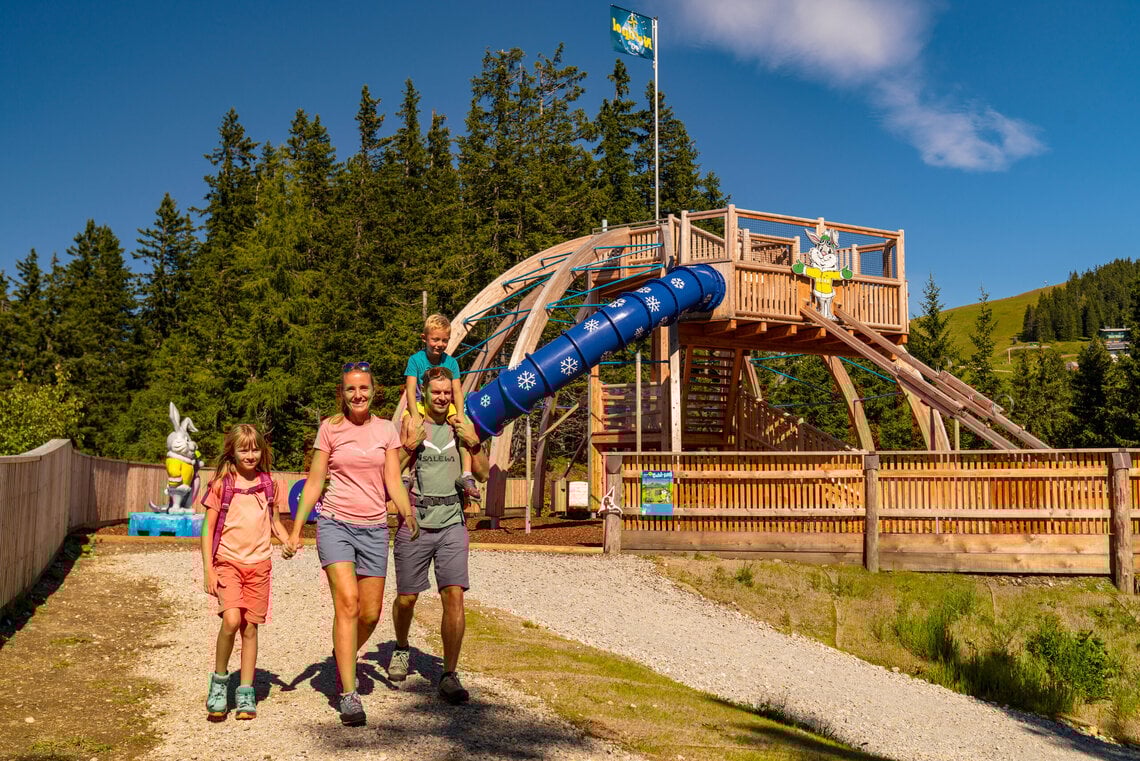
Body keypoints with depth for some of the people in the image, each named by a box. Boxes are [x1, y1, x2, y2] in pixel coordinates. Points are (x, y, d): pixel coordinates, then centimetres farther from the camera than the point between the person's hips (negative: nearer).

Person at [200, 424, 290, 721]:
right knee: (231, 620, -20)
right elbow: (208, 528, 1)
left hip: (259, 564, 3)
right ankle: (219, 681, 2)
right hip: (227, 562, -3)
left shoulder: (269, 485, 8)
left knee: (250, 628, 5)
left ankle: (246, 693, 15)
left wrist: (288, 541, 1)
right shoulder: (221, 485, -1)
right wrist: (208, 570, -6)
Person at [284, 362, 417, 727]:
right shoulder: (329, 429, 2)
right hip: (335, 523, -2)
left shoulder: (386, 430, 6)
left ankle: (344, 658, 36)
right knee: (347, 603, -18)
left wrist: (408, 514, -16)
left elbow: (394, 482, 2)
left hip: (374, 528, 3)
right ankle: (349, 695, -14)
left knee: (370, 614, 4)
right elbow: (313, 483, 5)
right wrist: (296, 530, 0)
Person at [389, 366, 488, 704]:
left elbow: (483, 475, 8)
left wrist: (474, 444, -8)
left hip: (451, 524, 1)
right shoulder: (410, 425, 3)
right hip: (414, 523, -1)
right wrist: (408, 446, -15)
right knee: (406, 598, 8)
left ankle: (449, 676, -2)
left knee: (454, 596, -10)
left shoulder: (460, 427, 9)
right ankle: (402, 648, 39)